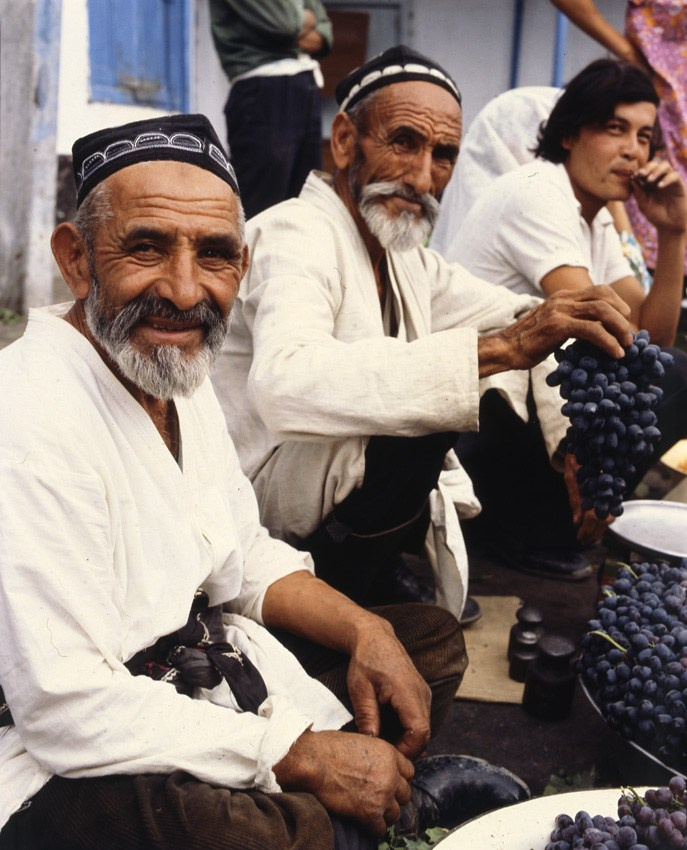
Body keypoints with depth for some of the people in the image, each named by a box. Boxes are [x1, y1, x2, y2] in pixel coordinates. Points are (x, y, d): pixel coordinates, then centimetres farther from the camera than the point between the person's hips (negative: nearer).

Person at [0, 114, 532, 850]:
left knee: (430, 642, 13)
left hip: (197, 667, 9)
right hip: (72, 767, -9)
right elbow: (68, 708, -29)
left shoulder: (180, 373, 4)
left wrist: (366, 633, -3)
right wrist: (304, 757, -21)